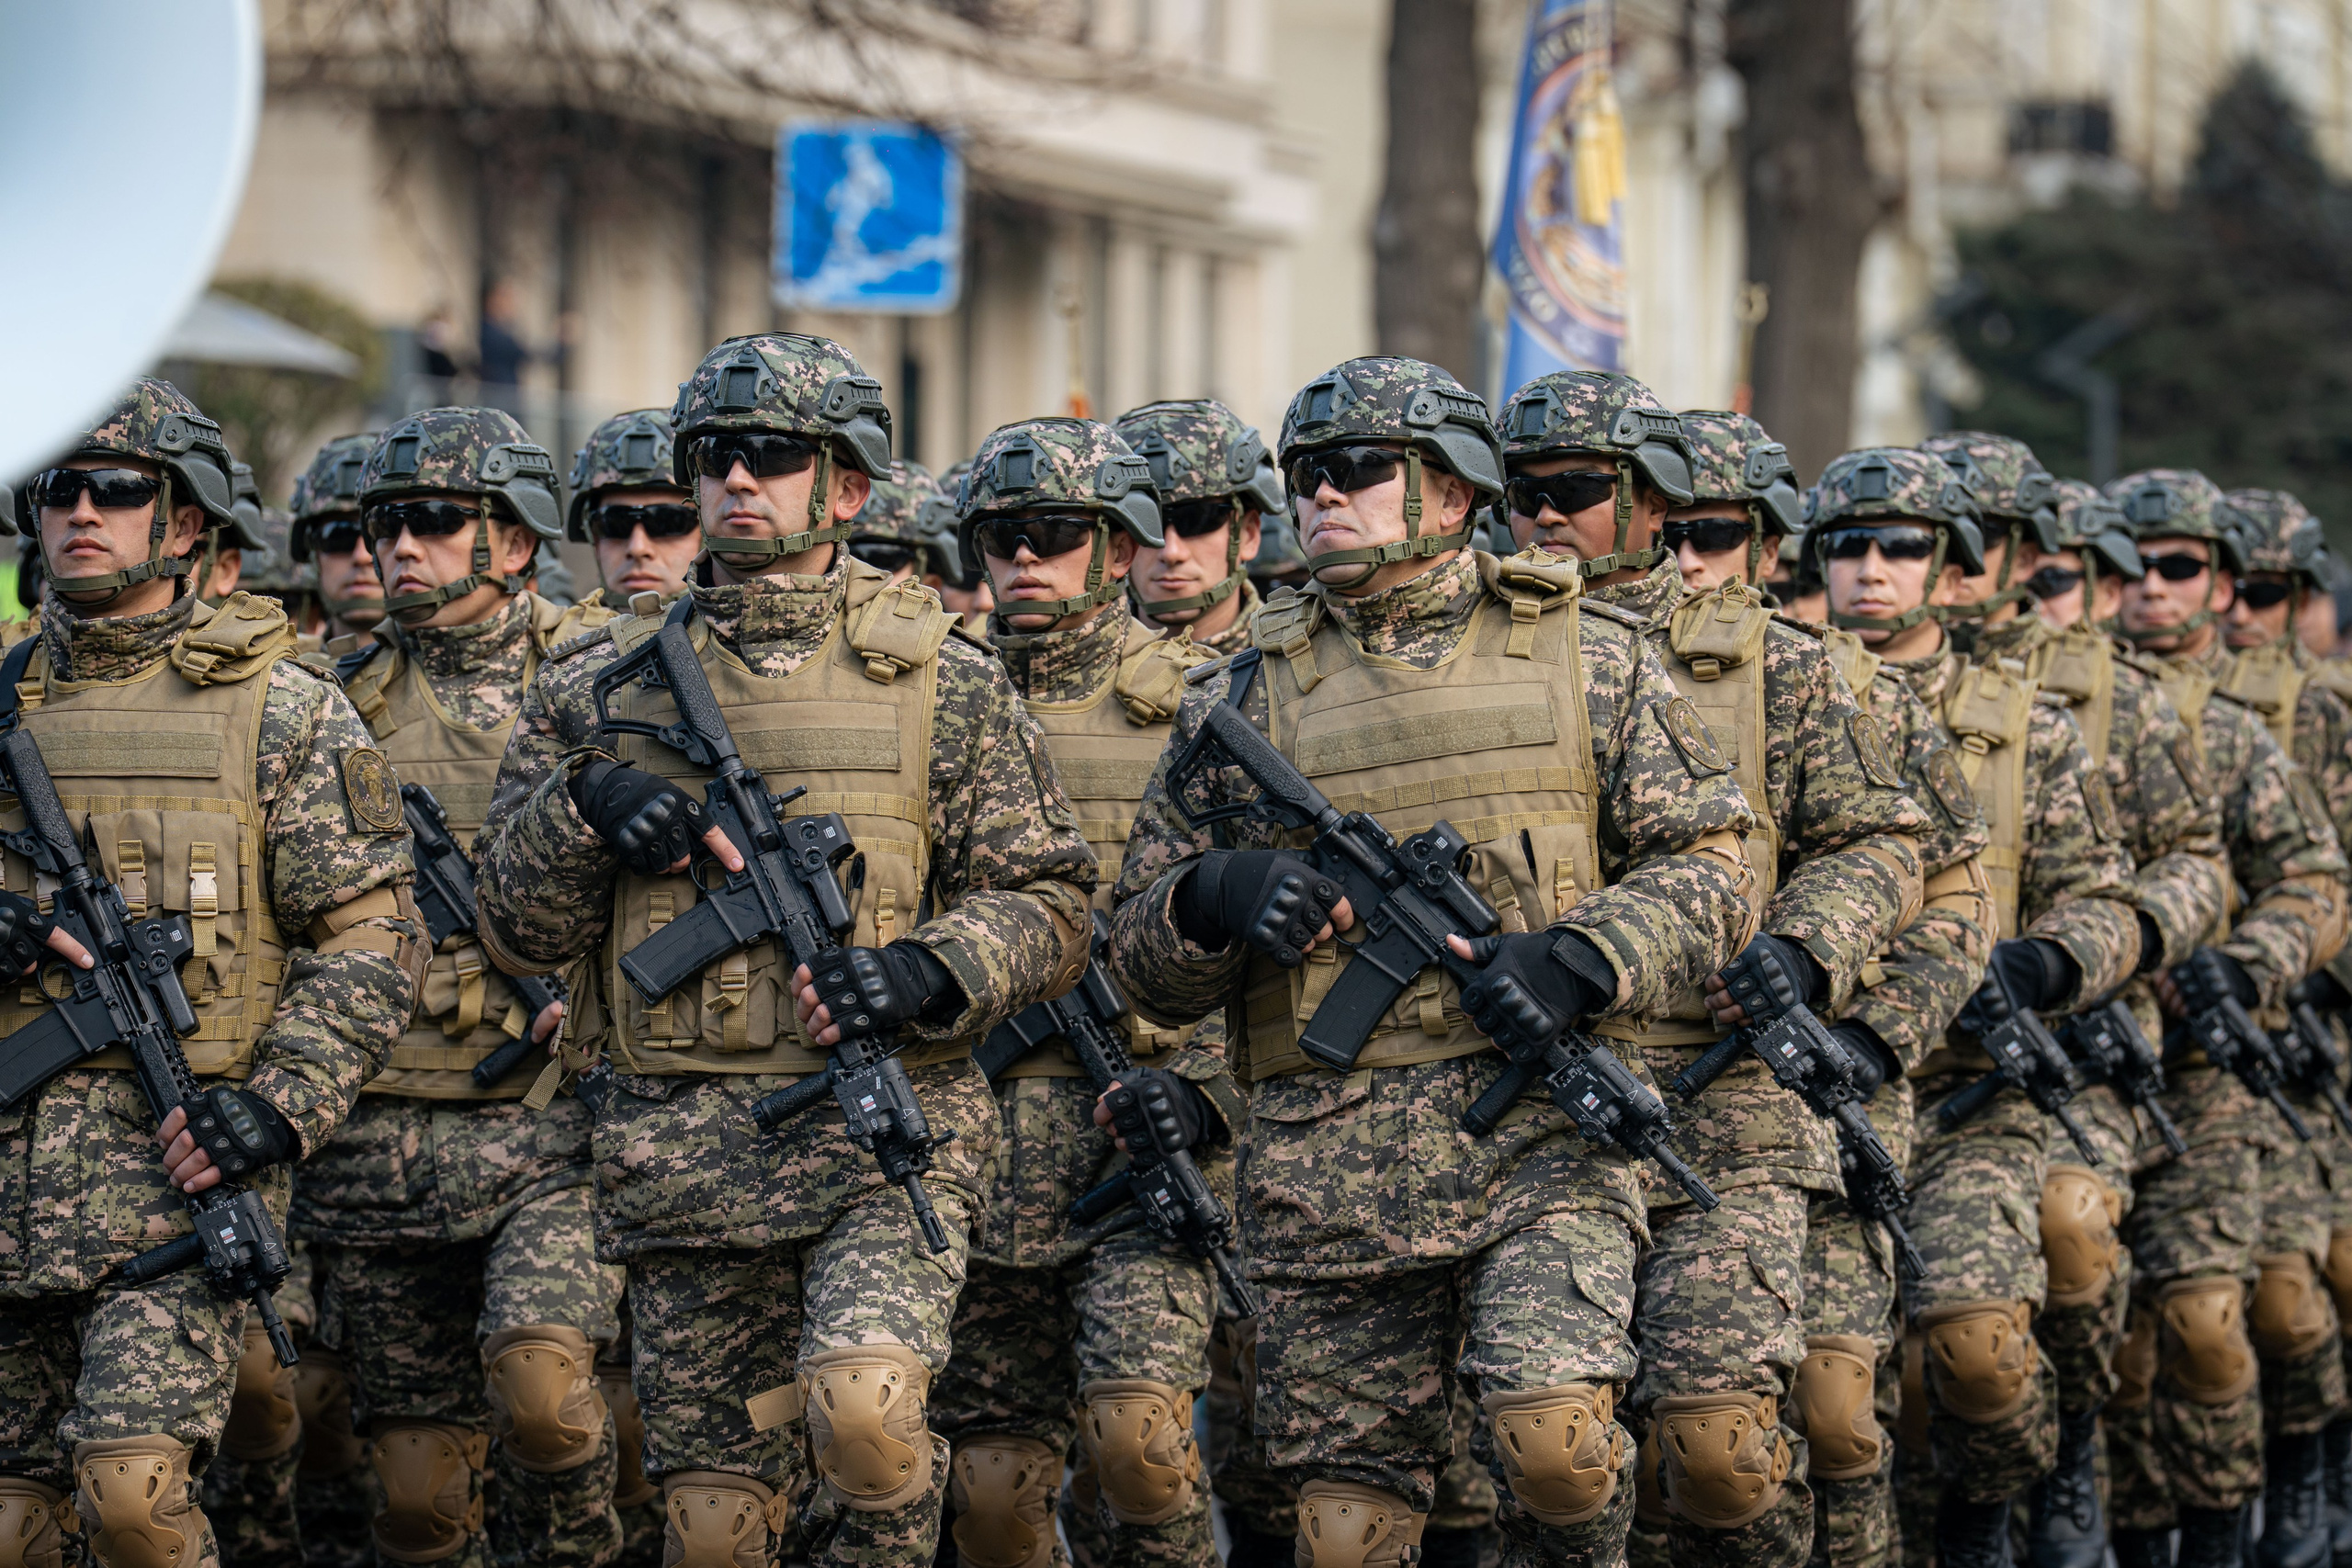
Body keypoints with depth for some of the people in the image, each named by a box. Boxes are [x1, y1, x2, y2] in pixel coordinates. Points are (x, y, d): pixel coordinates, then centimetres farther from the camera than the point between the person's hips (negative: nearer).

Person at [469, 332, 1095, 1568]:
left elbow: (1046, 905, 6)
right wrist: (582, 803, -9)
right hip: (683, 1157, 2)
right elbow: (518, 928, 9)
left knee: (866, 1403, -27)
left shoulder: (941, 680, 5)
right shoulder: (599, 684, 10)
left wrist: (930, 974, -14)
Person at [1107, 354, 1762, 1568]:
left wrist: (1578, 960, -11)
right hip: (1326, 1172, 2)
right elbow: (1140, 959, 13)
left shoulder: (1589, 660, 9)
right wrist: (1213, 899, -10)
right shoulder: (1243, 700, 11)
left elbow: (1711, 868, 7)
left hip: (1540, 1138, -2)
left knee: (1554, 1433, -23)